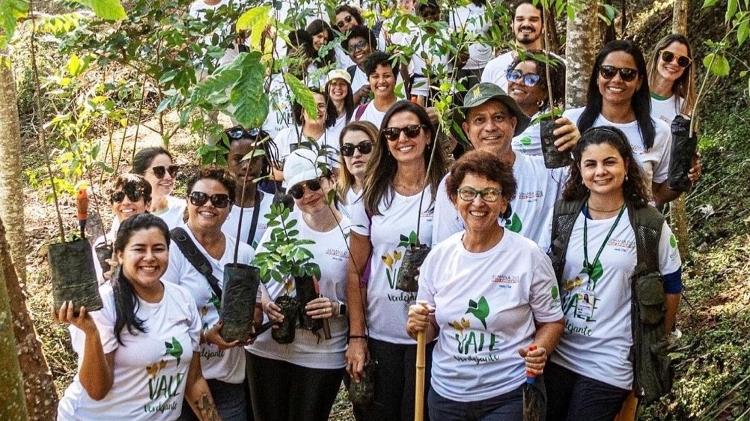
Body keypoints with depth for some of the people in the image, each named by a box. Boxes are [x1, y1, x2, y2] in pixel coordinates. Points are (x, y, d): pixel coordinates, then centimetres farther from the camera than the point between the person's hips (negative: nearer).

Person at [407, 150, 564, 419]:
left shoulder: (529, 256, -11)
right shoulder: (438, 256, -1)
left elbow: (552, 321, 0)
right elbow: (431, 329, 8)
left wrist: (539, 352, -19)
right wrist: (419, 327, -13)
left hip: (507, 396, -3)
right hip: (445, 394, 4)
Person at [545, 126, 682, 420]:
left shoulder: (650, 227, -7)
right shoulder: (562, 215, 0)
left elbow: (671, 287, 5)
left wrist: (656, 343, 11)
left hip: (611, 365, -2)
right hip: (555, 354, 3)